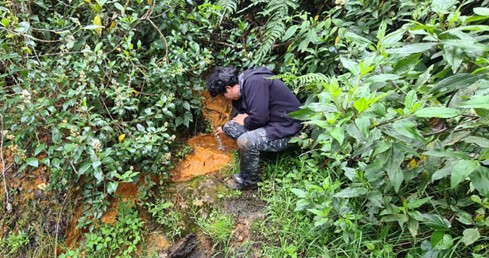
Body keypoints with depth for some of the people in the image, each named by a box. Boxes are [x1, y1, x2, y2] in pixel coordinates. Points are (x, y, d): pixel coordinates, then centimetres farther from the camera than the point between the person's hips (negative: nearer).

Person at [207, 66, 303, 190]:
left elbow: (259, 117, -31)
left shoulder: (254, 82, -24)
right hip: (269, 123, 10)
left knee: (245, 141, -29)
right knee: (230, 127, 4)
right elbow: (239, 113, 23)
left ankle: (248, 181, -3)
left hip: (286, 129, -10)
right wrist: (224, 127, 37)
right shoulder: (243, 84, 6)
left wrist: (244, 121, -9)